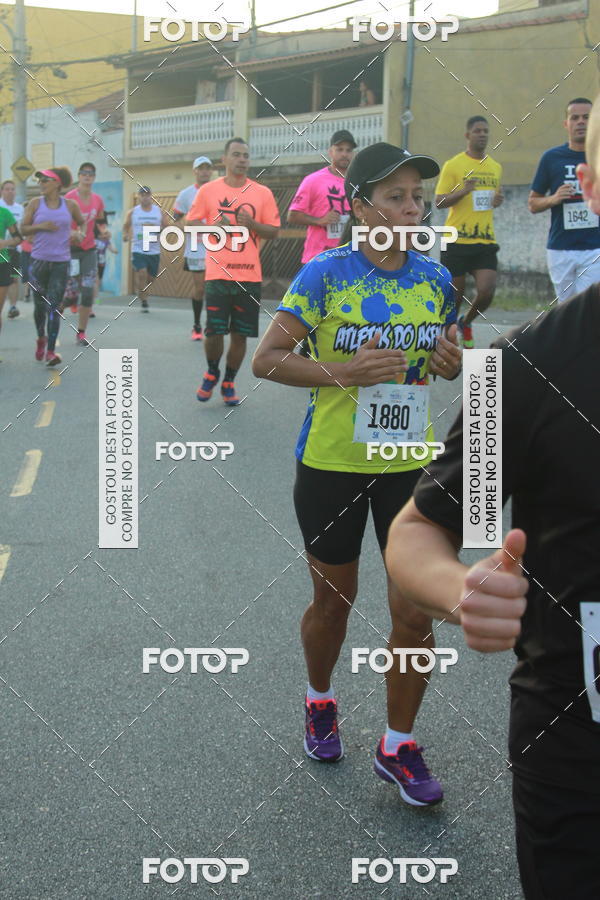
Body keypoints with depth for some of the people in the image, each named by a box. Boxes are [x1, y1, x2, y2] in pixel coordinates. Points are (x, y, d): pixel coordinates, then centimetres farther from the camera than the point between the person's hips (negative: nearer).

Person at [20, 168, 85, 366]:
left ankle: (50, 351, -8)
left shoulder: (70, 205, 4)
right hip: (38, 260, 1)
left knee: (54, 307, -8)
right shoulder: (35, 203, 4)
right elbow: (23, 229, 5)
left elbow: (82, 222, 21)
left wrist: (80, 233, -1)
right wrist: (40, 226, -12)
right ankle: (41, 338, 35)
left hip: (61, 262, -1)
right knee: (39, 305, 9)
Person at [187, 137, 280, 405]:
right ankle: (212, 373, 23)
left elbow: (274, 231, 7)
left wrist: (252, 224, -12)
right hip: (217, 273, -1)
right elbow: (192, 223, 9)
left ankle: (228, 383, 22)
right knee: (213, 332, -6)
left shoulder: (263, 193, 5)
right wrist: (213, 227, -10)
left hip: (250, 275, 1)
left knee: (240, 334, 4)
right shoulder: (207, 190, 4)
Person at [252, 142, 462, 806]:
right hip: (332, 463, -2)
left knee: (416, 611, 0)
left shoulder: (436, 280, 1)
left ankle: (398, 746, 20)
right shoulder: (325, 274, -12)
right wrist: (345, 371, -25)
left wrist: (453, 361, -7)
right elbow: (266, 359, -13)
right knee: (333, 601, 15)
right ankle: (320, 701, 44)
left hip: (410, 466, 3)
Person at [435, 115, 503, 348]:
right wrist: (463, 191, -23)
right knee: (455, 296, 3)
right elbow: (439, 202, -7)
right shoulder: (453, 165, -4)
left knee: (486, 292, -9)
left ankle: (466, 322, 21)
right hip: (457, 241, -4)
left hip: (485, 241, 4)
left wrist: (499, 200, 4)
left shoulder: (496, 167, 13)